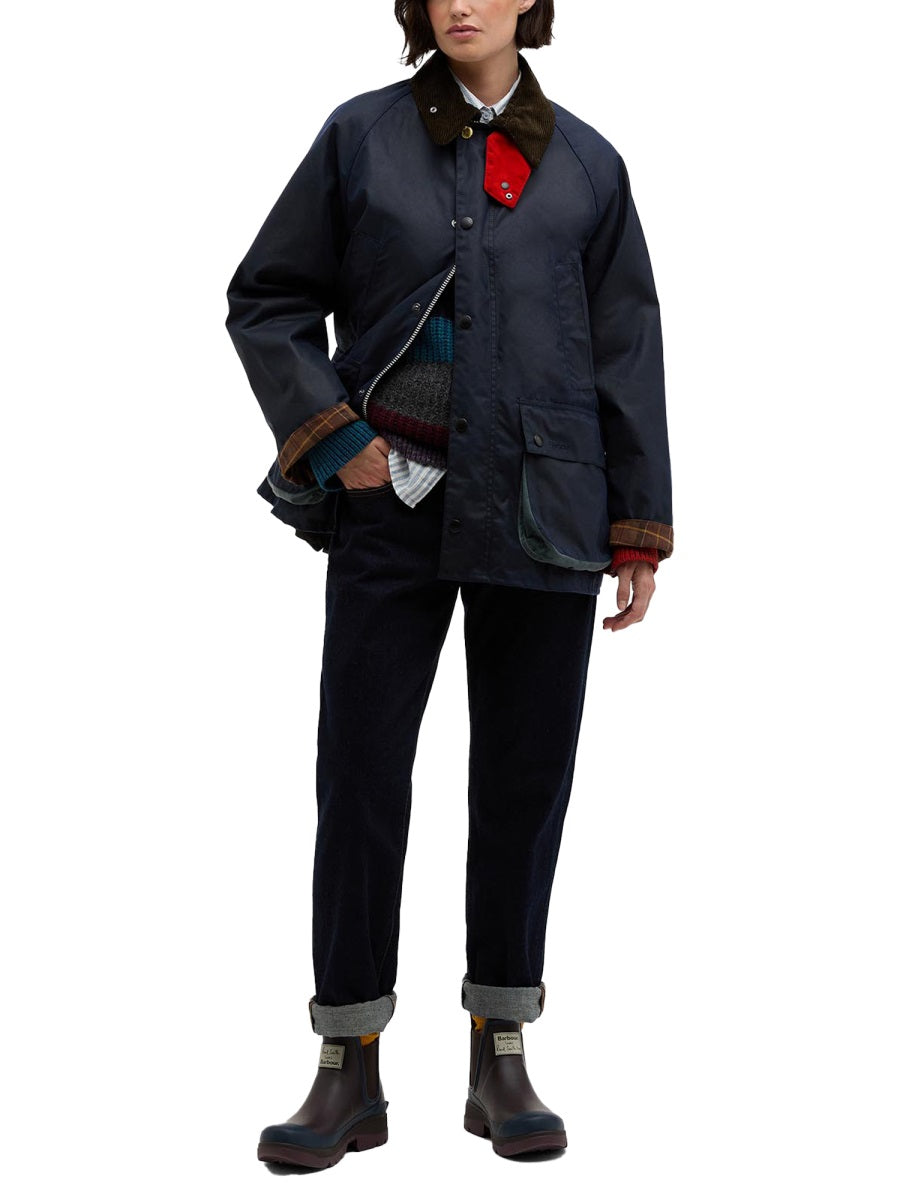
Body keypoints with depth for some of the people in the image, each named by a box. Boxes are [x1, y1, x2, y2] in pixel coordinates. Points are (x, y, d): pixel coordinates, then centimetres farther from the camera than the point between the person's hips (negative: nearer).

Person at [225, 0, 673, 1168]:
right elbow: (267, 302, 7)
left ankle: (501, 1062, 18)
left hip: (541, 507, 1)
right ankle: (349, 1072, 10)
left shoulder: (586, 164, 7)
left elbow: (629, 352, 8)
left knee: (524, 777, 5)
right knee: (360, 775, -1)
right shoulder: (361, 136, 4)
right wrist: (330, 437, -6)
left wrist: (641, 529, 4)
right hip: (392, 499, -1)